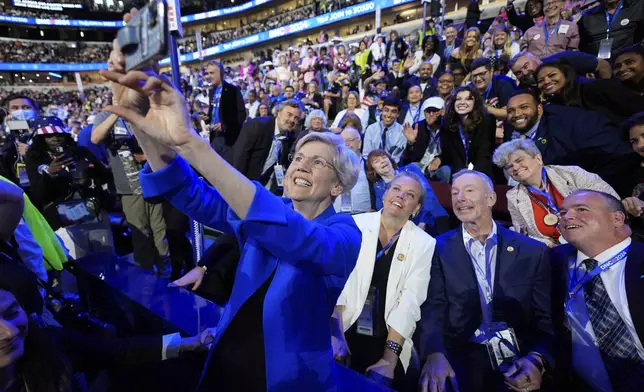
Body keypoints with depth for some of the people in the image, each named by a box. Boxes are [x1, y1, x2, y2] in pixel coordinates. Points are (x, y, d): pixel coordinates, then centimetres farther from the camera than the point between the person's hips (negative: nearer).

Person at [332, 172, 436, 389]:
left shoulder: (424, 244, -4)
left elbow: (410, 303, -9)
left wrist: (389, 357, -14)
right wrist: (336, 333, -18)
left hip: (388, 342, 0)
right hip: (345, 334, 0)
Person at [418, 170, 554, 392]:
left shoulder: (533, 251, 7)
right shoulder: (439, 249, 4)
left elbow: (546, 318, 5)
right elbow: (433, 309, -4)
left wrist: (536, 360, -14)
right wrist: (435, 354, -23)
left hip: (520, 362, 3)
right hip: (460, 359, -2)